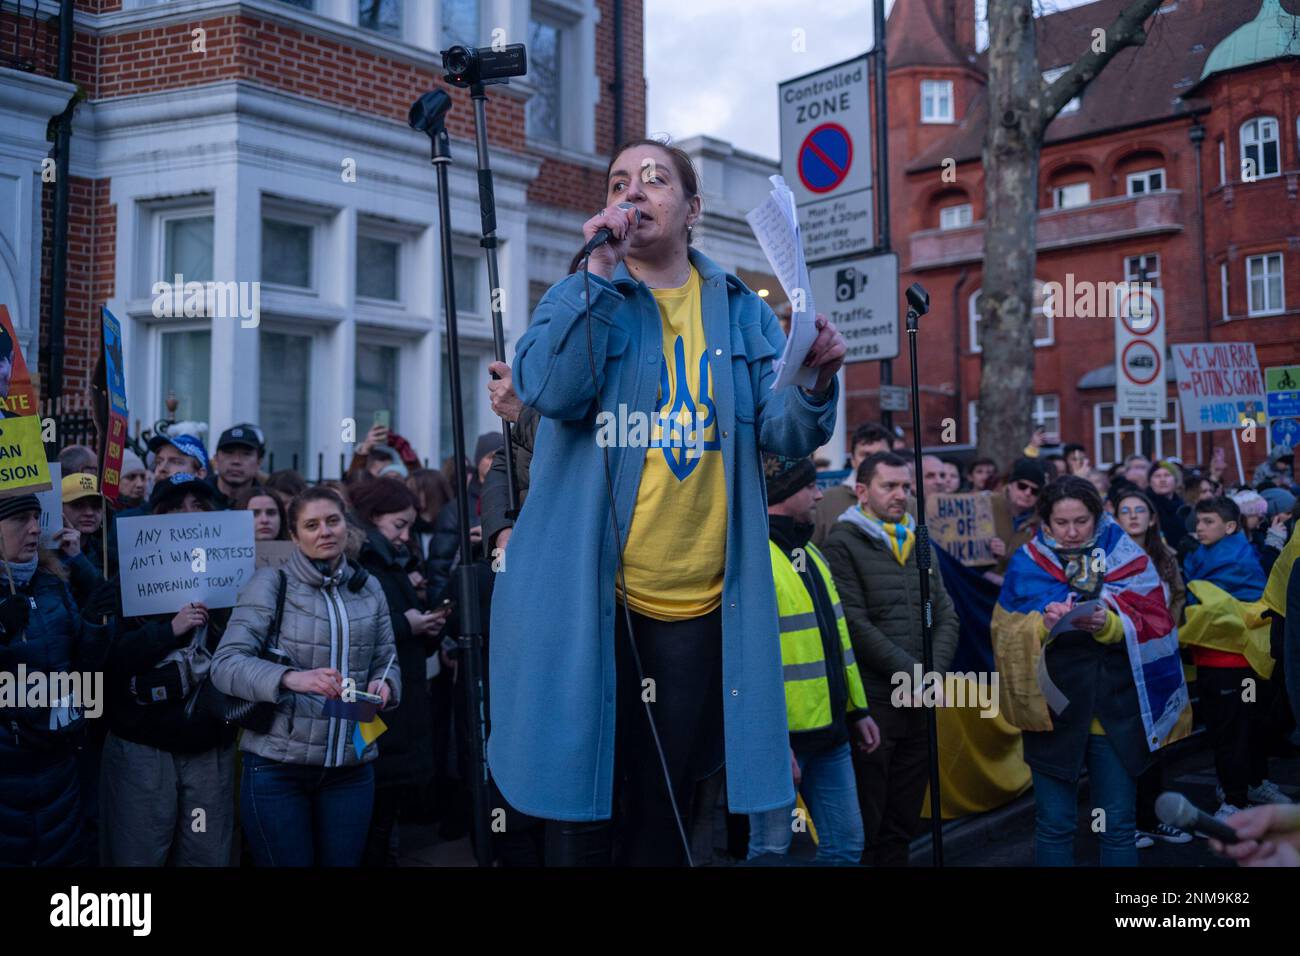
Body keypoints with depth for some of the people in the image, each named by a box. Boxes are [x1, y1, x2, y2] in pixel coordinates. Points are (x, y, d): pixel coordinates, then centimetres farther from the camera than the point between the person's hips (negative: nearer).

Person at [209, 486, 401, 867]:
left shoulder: (368, 587, 9)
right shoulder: (270, 583, -5)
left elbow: (387, 660, 13)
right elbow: (225, 664, -14)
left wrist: (384, 685, -11)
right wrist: (291, 679, -31)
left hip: (352, 767, 4)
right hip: (277, 766, -3)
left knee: (343, 862, 9)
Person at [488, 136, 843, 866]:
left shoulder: (742, 311, 9)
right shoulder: (584, 297, 4)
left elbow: (784, 433, 0)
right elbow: (550, 392, -16)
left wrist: (815, 383, -20)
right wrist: (601, 271, -17)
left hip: (700, 603, 2)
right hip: (590, 594, -2)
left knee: (665, 812, 14)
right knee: (583, 807, 6)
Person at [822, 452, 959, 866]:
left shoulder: (918, 543, 15)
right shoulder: (843, 543, -6)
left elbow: (946, 615, 12)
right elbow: (855, 624, -14)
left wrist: (934, 671, -4)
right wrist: (911, 673, -13)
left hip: (919, 703, 6)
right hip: (872, 703, -6)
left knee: (903, 821, 13)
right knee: (865, 823, 0)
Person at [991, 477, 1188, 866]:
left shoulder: (1128, 559, 2)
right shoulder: (1026, 564, 2)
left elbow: (1154, 627, -6)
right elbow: (1006, 635, -3)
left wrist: (1110, 624, -24)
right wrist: (1041, 624, -22)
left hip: (1117, 709, 0)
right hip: (1052, 708, 0)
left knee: (1119, 825, 7)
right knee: (1054, 824, 5)